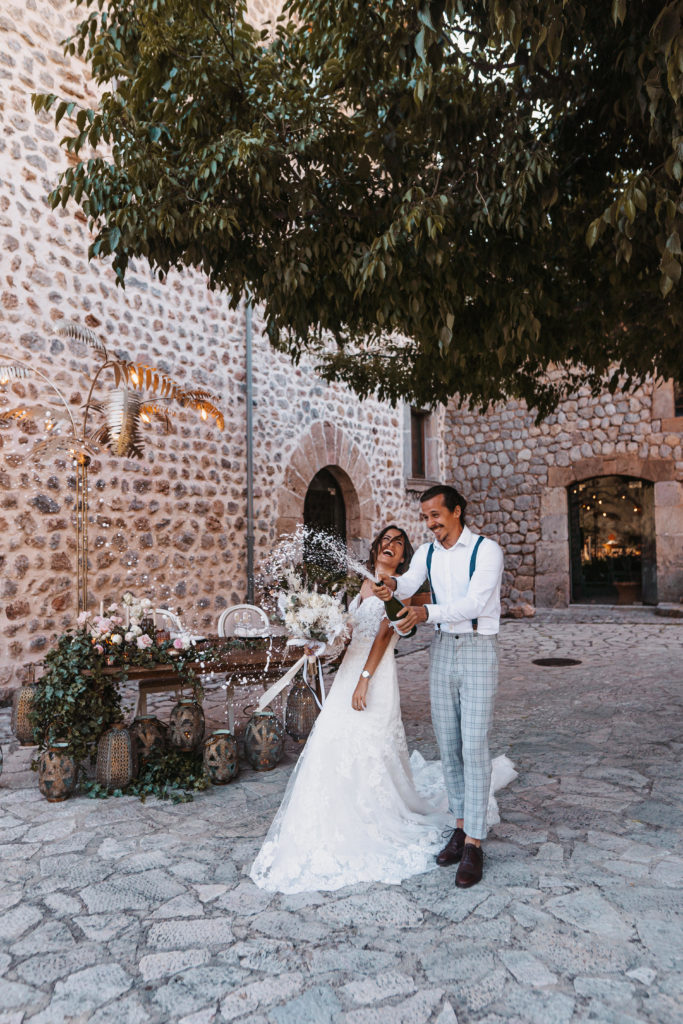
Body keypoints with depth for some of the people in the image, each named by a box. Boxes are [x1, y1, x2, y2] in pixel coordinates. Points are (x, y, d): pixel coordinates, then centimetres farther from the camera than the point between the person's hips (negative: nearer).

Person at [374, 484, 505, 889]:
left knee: (475, 747, -5)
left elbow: (475, 602, -22)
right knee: (448, 745, 11)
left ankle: (474, 844, 5)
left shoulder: (487, 550, -11)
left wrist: (428, 612, -35)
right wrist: (393, 585, -34)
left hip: (479, 650, -5)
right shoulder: (427, 553, 7)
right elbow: (408, 584, -10)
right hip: (442, 648, 6)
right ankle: (461, 827, 25)